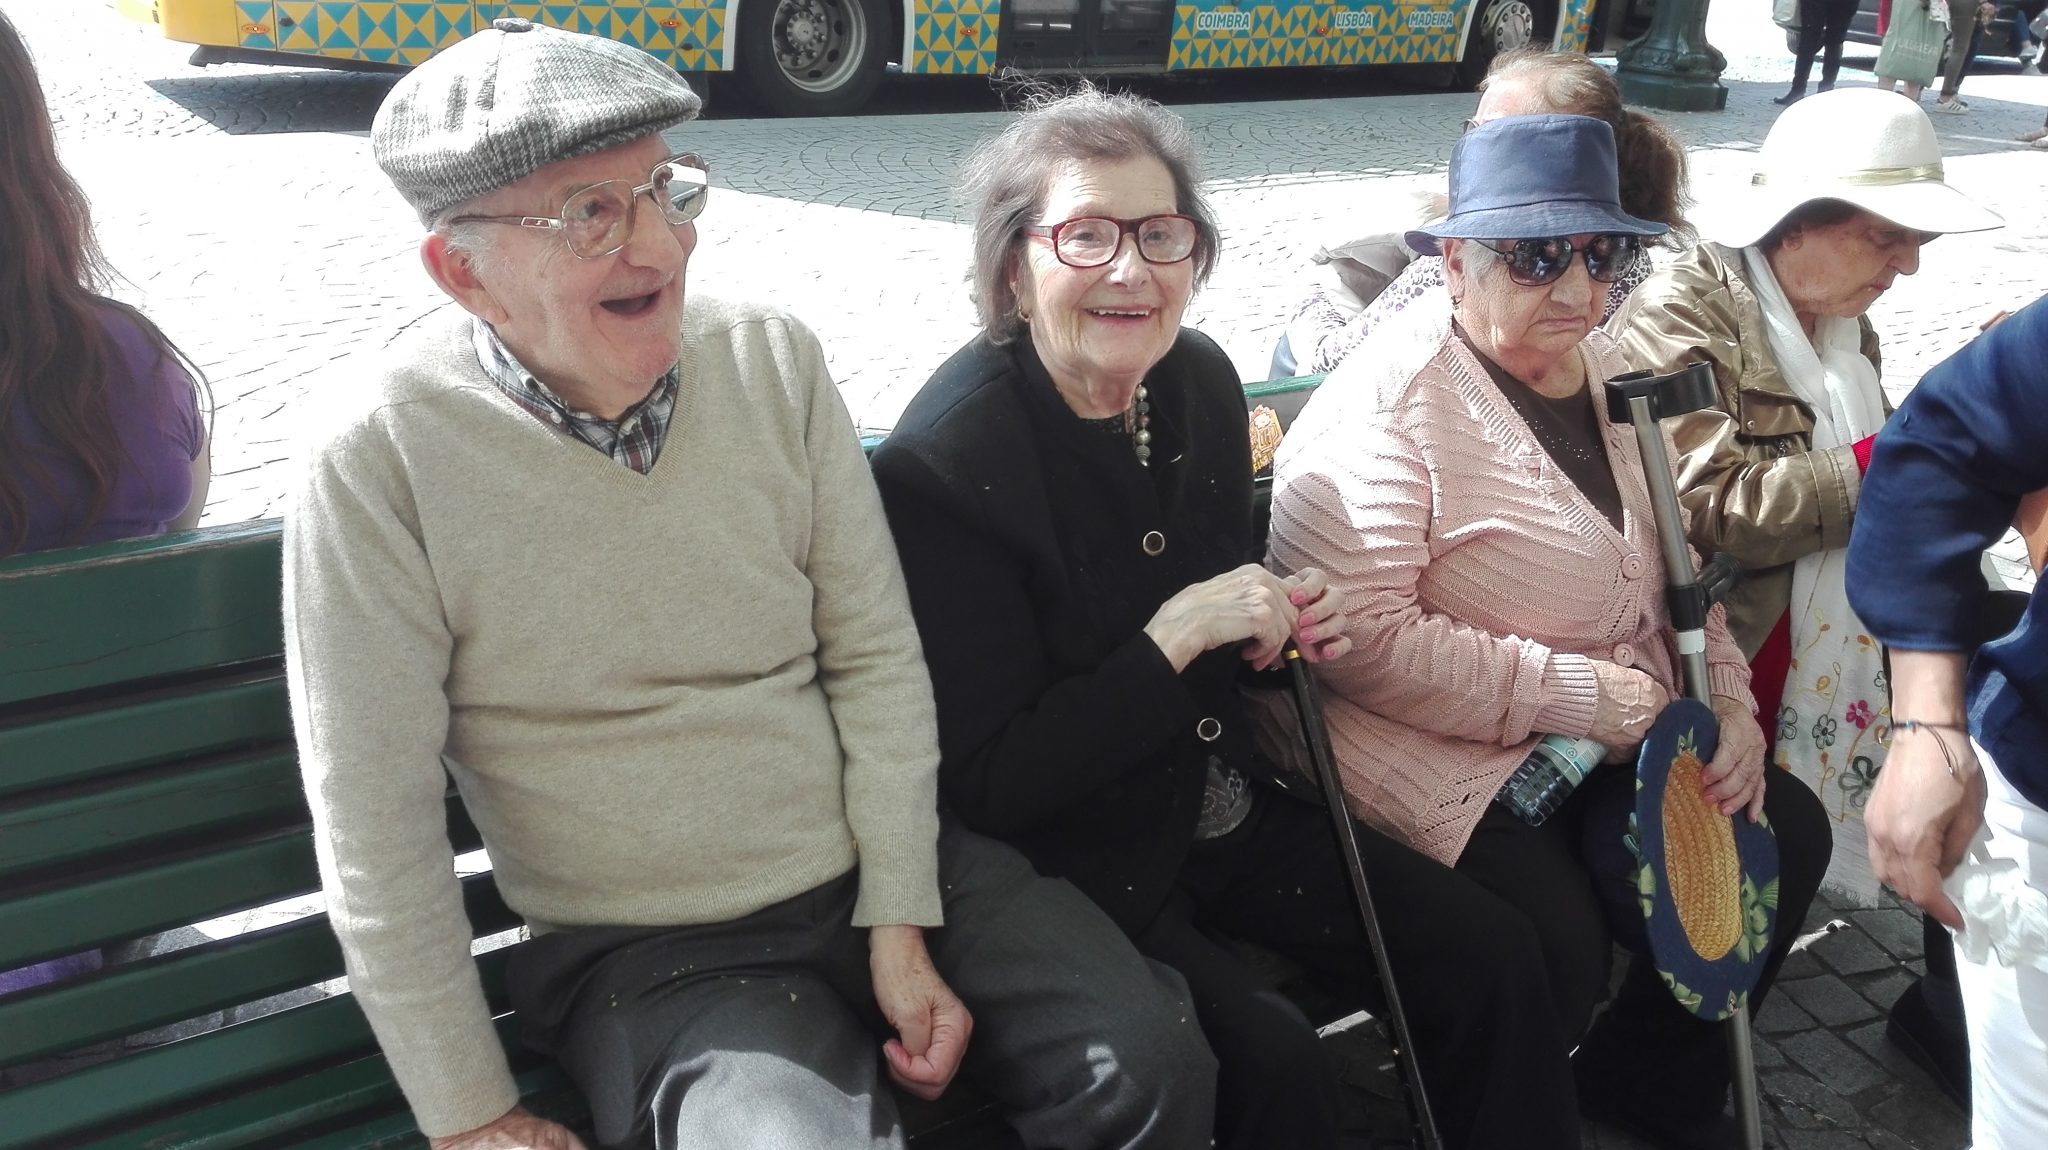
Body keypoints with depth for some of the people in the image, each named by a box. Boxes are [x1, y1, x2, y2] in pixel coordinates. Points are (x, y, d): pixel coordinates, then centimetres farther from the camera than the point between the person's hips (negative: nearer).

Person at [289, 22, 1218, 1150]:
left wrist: (900, 924, -5)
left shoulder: (774, 358, -4)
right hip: (648, 956, -3)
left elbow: (876, 653, 1)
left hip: (882, 860, 4)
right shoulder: (379, 459, -15)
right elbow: (375, 825, -10)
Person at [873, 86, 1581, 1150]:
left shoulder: (1202, 379, -2)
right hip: (1075, 856, -6)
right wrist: (1171, 637, -27)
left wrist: (1281, 625, -8)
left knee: (1492, 961, -1)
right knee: (1272, 1060, -24)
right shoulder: (940, 463, -23)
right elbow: (987, 784, -20)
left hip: (1224, 807, 7)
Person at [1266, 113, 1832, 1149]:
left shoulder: (1605, 374, 9)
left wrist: (1730, 702, 1)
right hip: (1448, 754, -8)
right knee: (1558, 943, -25)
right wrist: (1581, 696, -20)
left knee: (1785, 833, 2)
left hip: (1622, 735, 9)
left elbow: (1671, 567, 17)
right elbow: (1364, 637, -25)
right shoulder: (1392, 401, -17)